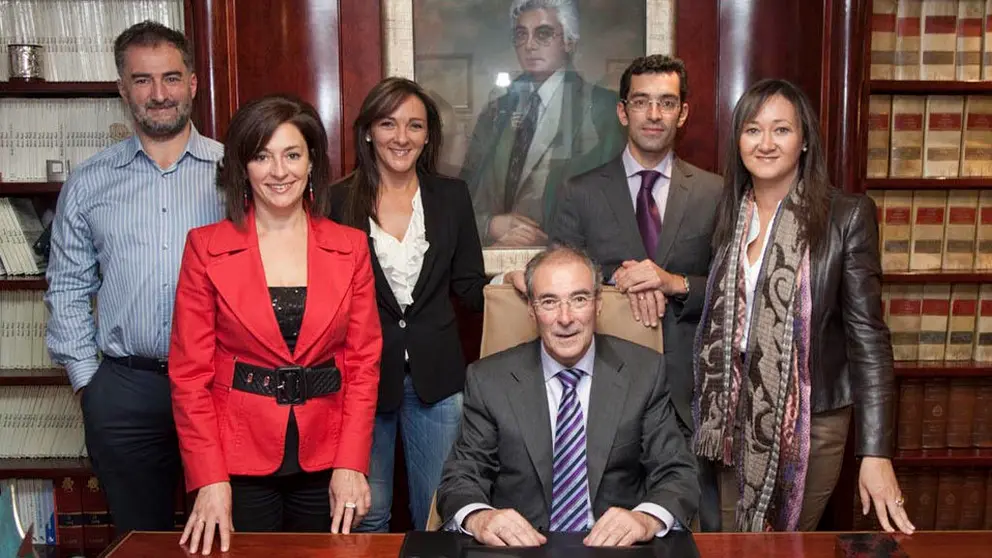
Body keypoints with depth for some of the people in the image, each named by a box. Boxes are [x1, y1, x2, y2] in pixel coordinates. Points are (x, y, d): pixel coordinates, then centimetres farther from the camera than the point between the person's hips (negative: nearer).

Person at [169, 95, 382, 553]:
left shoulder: (350, 248, 1)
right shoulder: (206, 247, -3)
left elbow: (363, 362, 1)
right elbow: (190, 372, -4)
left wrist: (351, 464, -8)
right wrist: (209, 480, -12)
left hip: (325, 462, 2)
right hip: (238, 462, -1)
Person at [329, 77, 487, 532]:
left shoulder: (452, 196, 3)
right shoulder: (338, 201, -3)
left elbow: (470, 288, 5)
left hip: (435, 375, 1)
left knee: (437, 514, 10)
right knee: (367, 516, 11)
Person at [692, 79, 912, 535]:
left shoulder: (847, 216, -9)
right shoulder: (726, 214, 3)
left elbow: (868, 334, -11)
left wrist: (876, 453, -17)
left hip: (811, 422, -3)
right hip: (734, 417, 4)